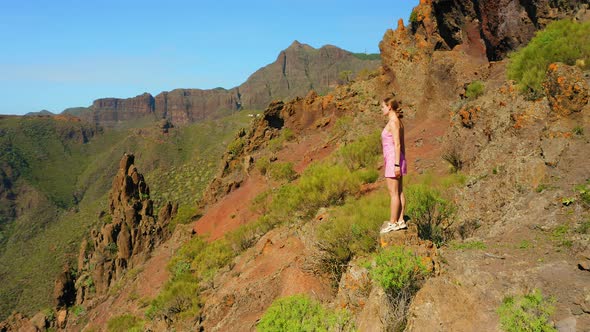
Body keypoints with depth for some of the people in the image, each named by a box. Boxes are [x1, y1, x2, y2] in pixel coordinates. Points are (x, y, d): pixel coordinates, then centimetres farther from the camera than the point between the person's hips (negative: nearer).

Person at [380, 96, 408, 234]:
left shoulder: (393, 122, -15)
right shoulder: (398, 122, 13)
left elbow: (397, 144, -20)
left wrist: (397, 164, -21)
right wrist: (402, 163, 22)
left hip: (393, 159, -10)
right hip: (398, 160, 10)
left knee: (393, 193, -5)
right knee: (399, 192, 10)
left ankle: (393, 223, 1)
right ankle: (400, 221, 15)